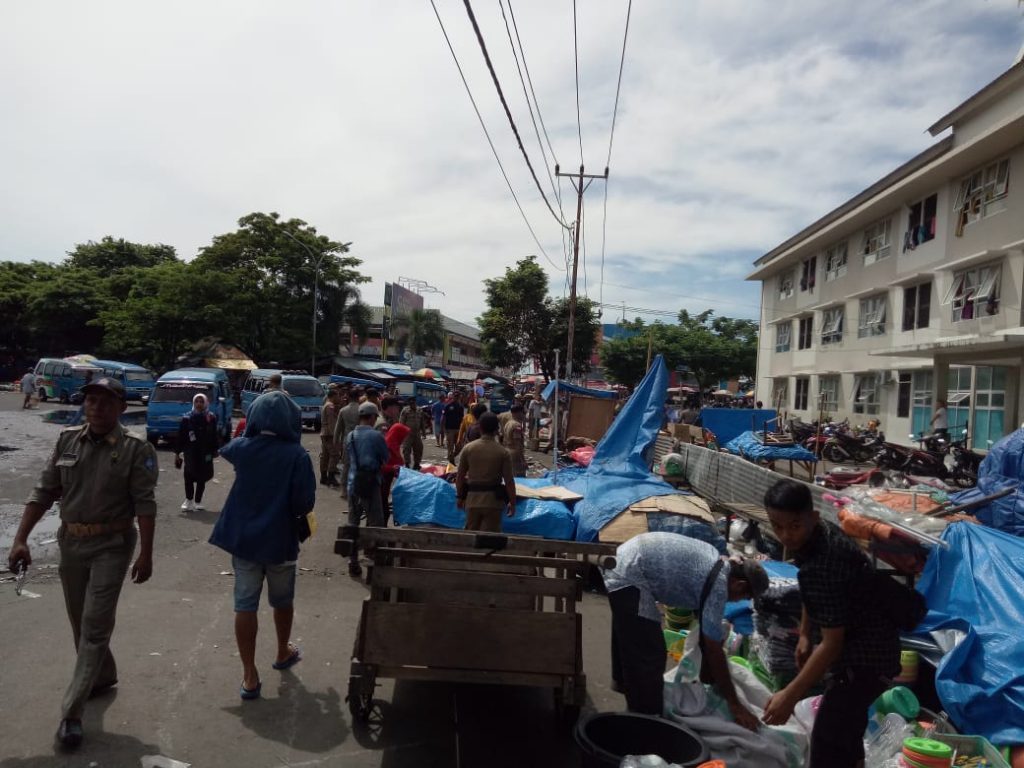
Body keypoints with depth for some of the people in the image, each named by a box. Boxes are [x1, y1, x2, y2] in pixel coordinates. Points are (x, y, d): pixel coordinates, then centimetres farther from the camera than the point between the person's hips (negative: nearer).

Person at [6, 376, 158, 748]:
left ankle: (71, 713, 6)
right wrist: (20, 539, -3)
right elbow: (43, 492, 4)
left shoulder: (135, 449, -12)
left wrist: (146, 554, -16)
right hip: (71, 543, 5)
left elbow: (145, 504, -14)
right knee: (81, 622, 19)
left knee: (95, 627, -2)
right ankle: (103, 676, 41)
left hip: (111, 546, -5)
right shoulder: (67, 440, 2)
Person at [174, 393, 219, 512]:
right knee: (189, 477, 0)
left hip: (205, 453, 1)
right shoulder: (187, 418, -2)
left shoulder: (211, 418, -1)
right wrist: (177, 452, 0)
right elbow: (180, 436, 0)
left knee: (202, 478, 9)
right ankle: (189, 500, 15)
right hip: (190, 453, -1)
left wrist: (215, 449, 3)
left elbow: (214, 436, 4)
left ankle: (198, 501, 21)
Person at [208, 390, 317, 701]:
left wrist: (251, 432, 31)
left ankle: (250, 677, 9)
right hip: (280, 540, -2)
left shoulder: (242, 448, -5)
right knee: (282, 601, 19)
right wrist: (287, 510, 3)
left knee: (245, 605, 7)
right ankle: (283, 653, 39)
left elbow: (226, 450, 20)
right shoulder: (297, 455, -18)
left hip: (242, 538, 2)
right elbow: (305, 503, -19)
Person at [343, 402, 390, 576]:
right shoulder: (376, 436, -11)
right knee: (376, 524, 3)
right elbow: (386, 459, -2)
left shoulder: (350, 436, 5)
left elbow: (349, 458, 13)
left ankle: (353, 563, 16)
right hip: (371, 484, -5)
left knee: (352, 523, 12)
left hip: (353, 483, 5)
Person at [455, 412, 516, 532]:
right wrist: (512, 503, 1)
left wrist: (460, 497, 15)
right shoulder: (502, 452, -8)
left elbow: (460, 476, 3)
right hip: (493, 499, -2)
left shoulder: (468, 449, -2)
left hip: (472, 498, 2)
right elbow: (509, 481, -9)